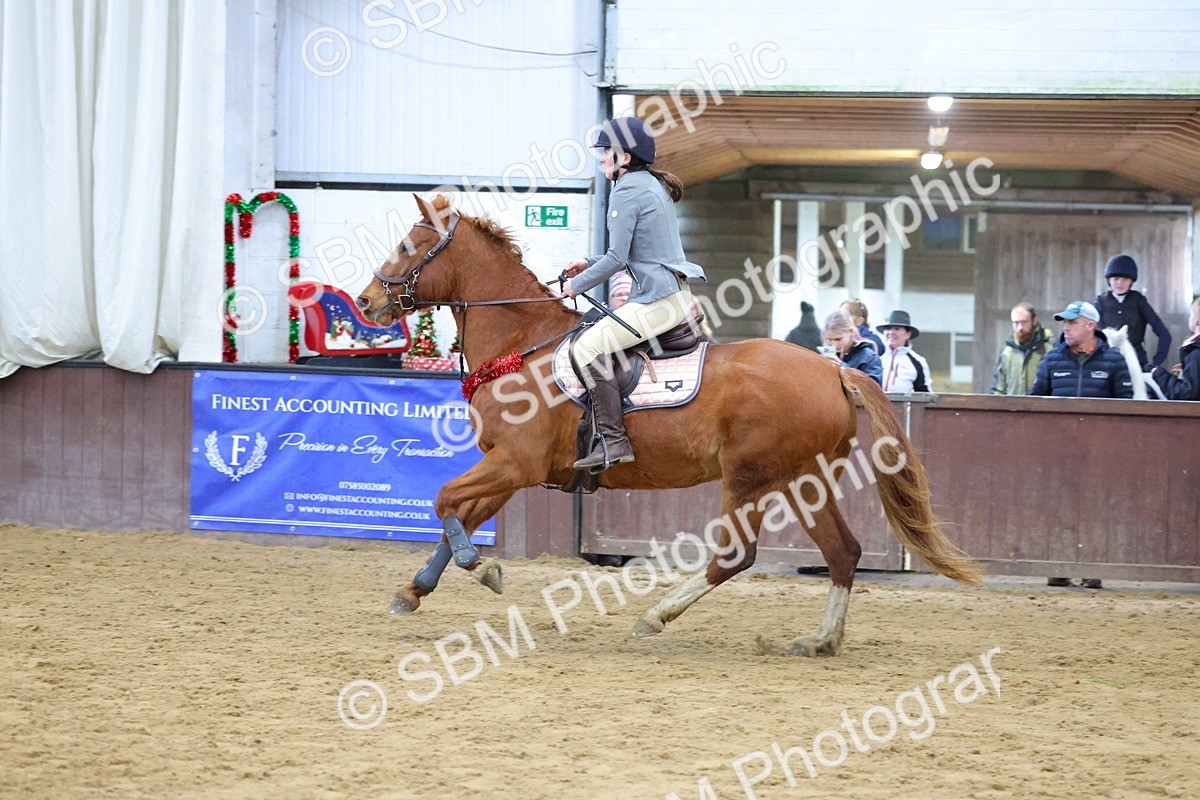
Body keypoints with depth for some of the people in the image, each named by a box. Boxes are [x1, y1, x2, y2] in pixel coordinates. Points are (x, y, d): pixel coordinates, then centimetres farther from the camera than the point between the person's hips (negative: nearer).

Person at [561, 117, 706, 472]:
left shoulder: (627, 190, -11)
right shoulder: (653, 186, 19)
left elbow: (617, 257, -15)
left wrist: (578, 285, -2)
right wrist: (588, 264, 22)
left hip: (659, 301, -11)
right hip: (677, 296, 11)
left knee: (588, 346, -17)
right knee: (599, 335, 27)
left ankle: (612, 440, -23)